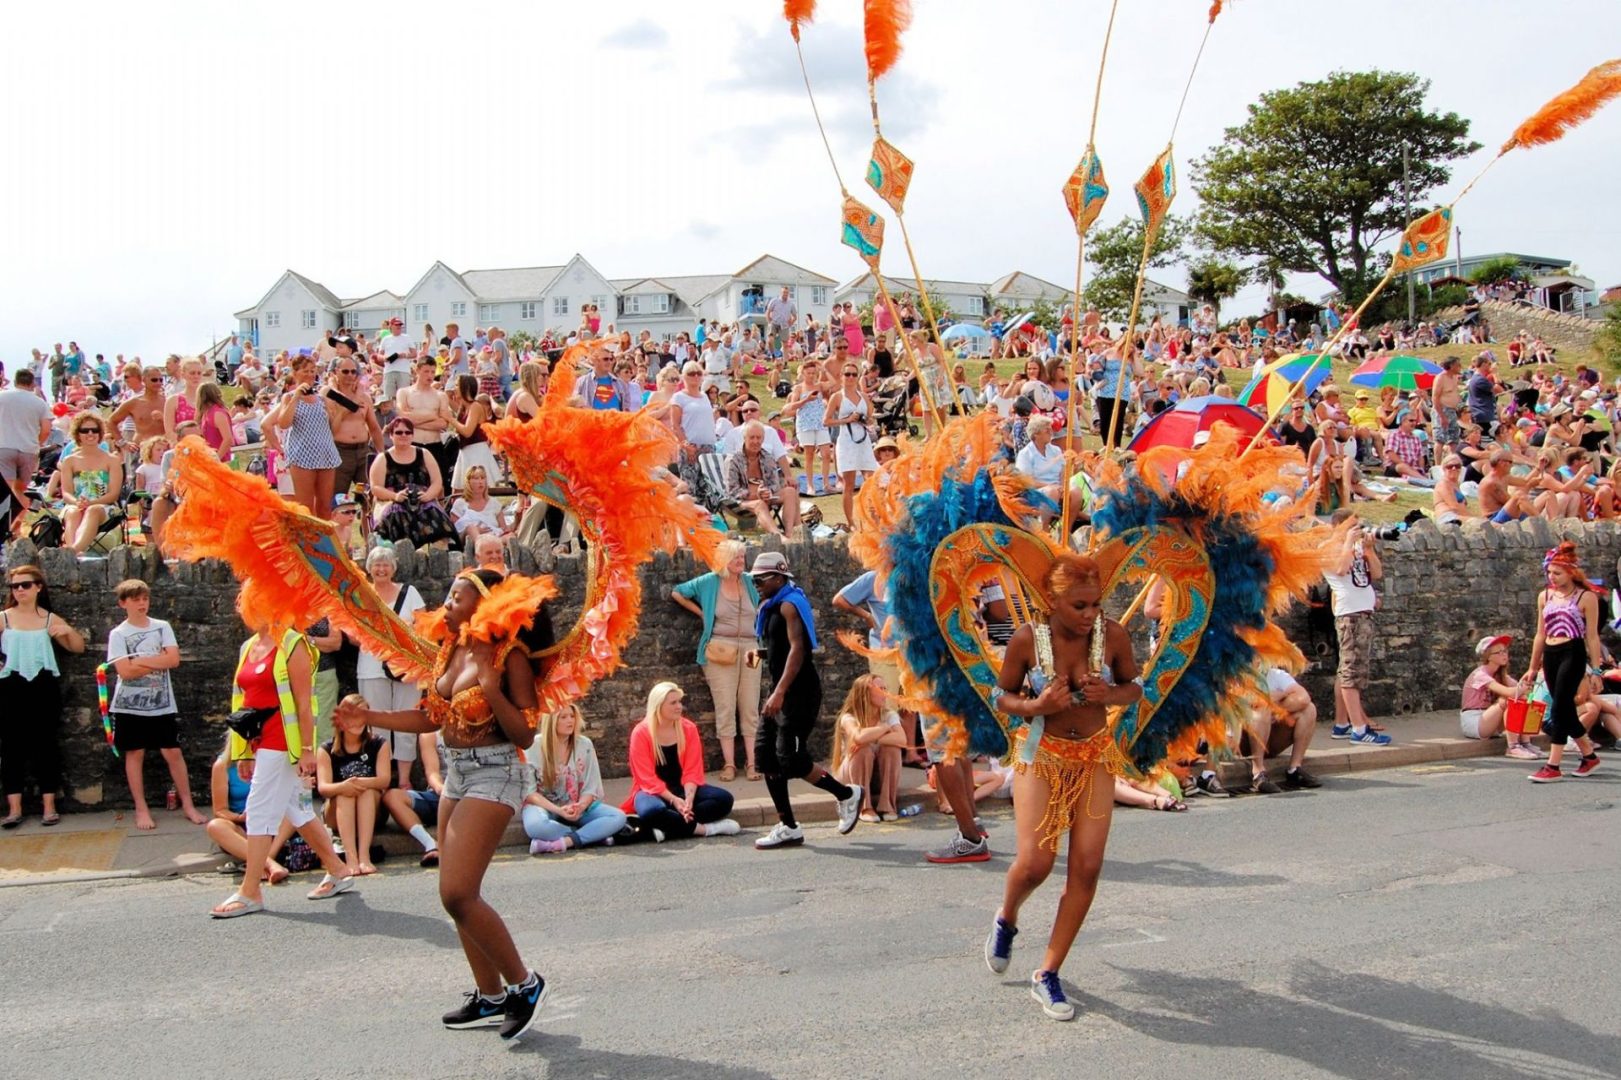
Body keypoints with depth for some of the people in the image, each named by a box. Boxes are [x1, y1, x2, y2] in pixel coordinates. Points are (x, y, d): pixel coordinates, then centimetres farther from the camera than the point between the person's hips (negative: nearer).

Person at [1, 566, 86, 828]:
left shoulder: (50, 619, 6)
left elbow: (78, 648, 12)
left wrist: (69, 630, -6)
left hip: (44, 686, 1)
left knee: (46, 744, 3)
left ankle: (49, 805, 8)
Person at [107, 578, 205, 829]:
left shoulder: (163, 627, 5)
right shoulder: (118, 634, -2)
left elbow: (174, 659, -8)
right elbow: (125, 671, -13)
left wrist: (139, 660, -12)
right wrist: (159, 661, -11)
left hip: (162, 703, 1)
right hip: (130, 704, -1)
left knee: (173, 752, 2)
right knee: (135, 754, 4)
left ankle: (188, 805, 9)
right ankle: (141, 809, 12)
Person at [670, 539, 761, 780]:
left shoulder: (750, 581, 7)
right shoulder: (708, 582, 1)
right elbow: (677, 593, 10)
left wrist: (758, 613, 9)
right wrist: (701, 612, 6)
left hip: (749, 648, 3)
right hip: (721, 650, -3)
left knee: (750, 708, 2)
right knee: (725, 708, -2)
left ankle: (751, 763, 6)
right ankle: (729, 764, 2)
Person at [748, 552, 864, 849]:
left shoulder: (789, 604, -13)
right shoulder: (772, 606, 15)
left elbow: (797, 649, -24)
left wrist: (779, 692, -30)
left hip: (799, 691, -10)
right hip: (782, 693, 10)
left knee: (791, 760, -10)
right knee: (766, 755, 5)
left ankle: (847, 795, 11)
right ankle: (788, 827, 9)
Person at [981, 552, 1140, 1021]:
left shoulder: (1113, 635, -12)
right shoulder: (1027, 639, -16)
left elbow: (1134, 687, 5)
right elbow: (1001, 697, -3)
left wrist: (1110, 695, -18)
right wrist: (1038, 706, -23)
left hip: (1095, 757, 2)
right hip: (1041, 755, -2)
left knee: (1087, 867, -3)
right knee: (1035, 863, -10)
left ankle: (1048, 974, 11)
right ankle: (1006, 921, 28)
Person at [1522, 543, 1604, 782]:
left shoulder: (1586, 597, -3)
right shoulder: (1545, 596, 11)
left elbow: (1592, 636, -3)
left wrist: (1596, 670, -5)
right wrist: (1533, 668, 17)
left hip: (1573, 653, -6)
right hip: (1550, 655, 6)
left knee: (1560, 707, -11)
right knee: (1565, 710, 11)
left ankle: (1553, 766, -10)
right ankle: (1589, 755, 29)